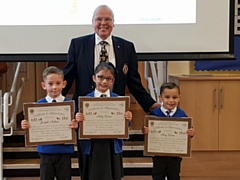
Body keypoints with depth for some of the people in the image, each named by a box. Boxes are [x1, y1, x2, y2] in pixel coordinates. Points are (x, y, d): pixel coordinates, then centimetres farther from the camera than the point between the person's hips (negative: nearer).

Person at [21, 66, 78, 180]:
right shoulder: (39, 105, -1)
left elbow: (75, 124, -3)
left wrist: (75, 126, -25)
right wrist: (25, 126, -19)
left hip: (64, 150, -1)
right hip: (46, 151, 1)